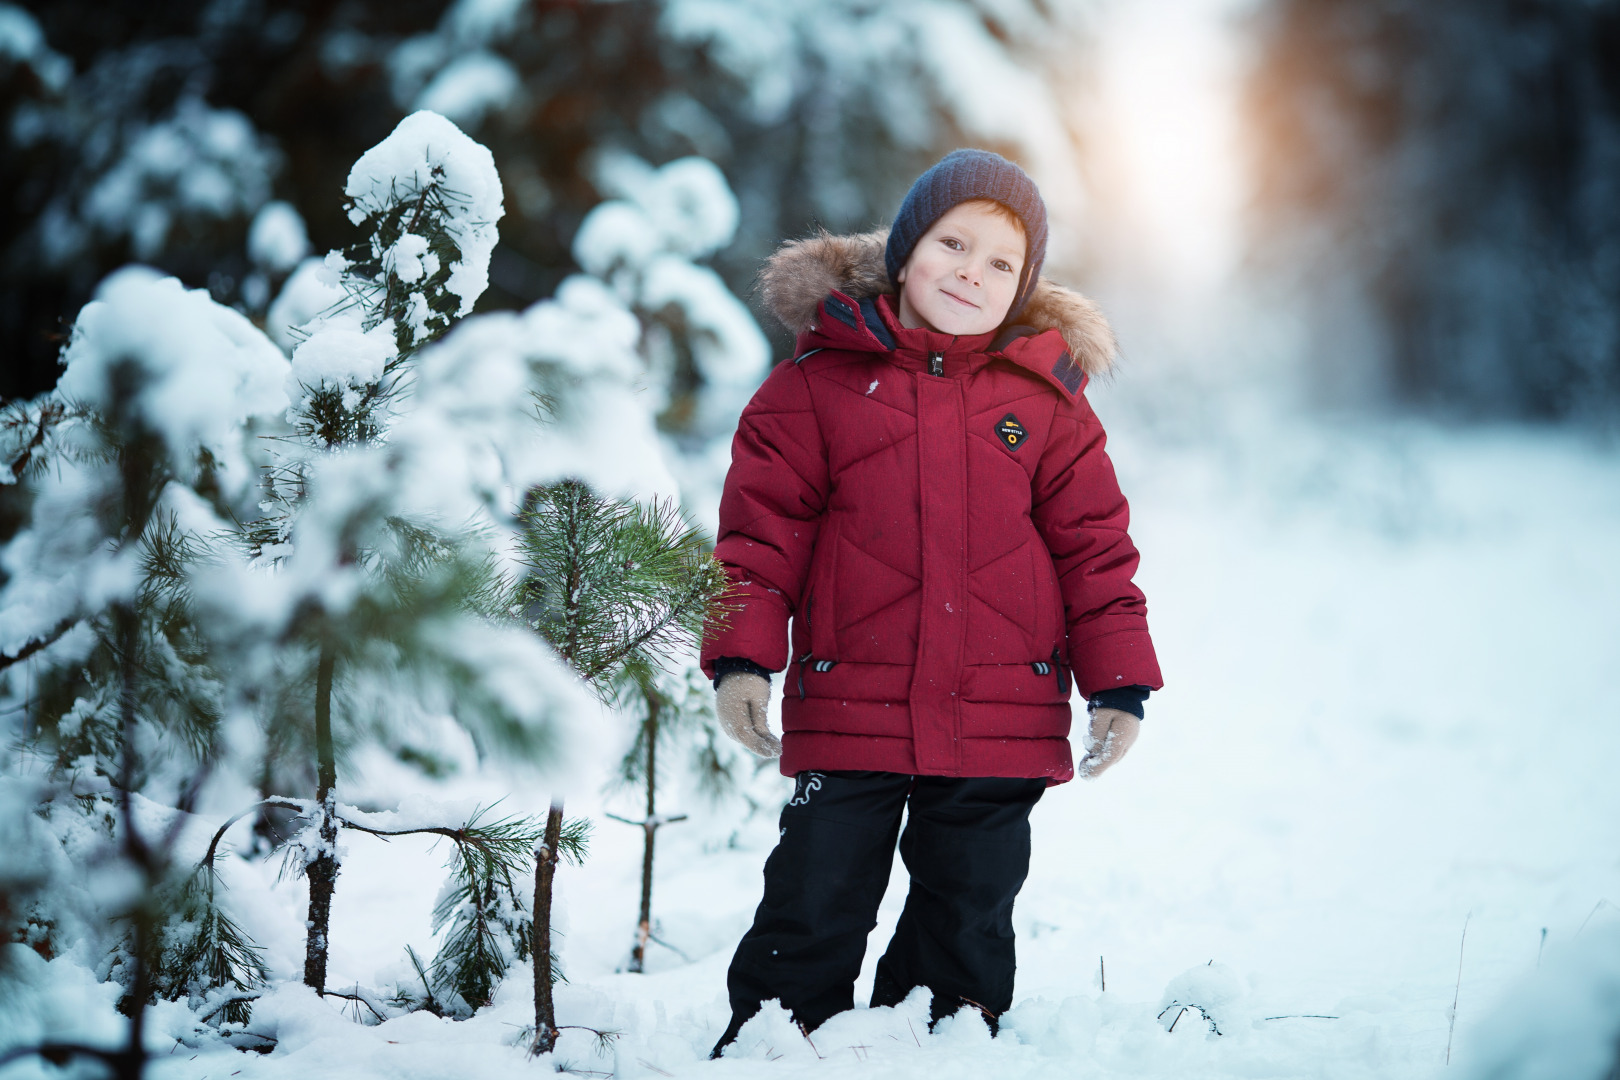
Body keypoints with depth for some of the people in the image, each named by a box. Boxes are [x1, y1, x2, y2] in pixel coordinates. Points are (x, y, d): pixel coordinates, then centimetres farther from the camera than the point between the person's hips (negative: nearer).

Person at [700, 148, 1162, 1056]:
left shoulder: (1046, 400, 6)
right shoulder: (819, 382, 1)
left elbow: (1095, 546, 7)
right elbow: (763, 524, 0)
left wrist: (1119, 684, 1)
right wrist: (741, 655, -9)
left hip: (1001, 724, 2)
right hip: (848, 714, -2)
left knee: (968, 926, 13)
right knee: (813, 915, 3)